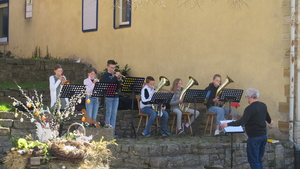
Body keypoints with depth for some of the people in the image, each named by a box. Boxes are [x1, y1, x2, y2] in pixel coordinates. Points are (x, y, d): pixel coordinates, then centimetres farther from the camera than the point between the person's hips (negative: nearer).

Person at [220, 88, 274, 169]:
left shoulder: (250, 108, -18)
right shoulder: (263, 106, 8)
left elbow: (242, 121, -28)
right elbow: (267, 116, 28)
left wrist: (228, 124, -28)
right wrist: (270, 121, 50)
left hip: (254, 137, -8)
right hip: (263, 136, 8)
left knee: (253, 160, -2)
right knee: (259, 159, 16)